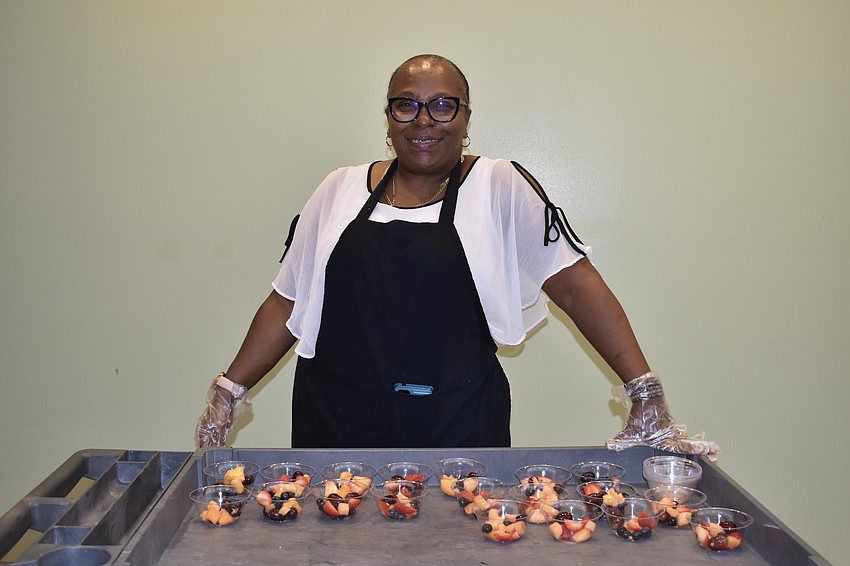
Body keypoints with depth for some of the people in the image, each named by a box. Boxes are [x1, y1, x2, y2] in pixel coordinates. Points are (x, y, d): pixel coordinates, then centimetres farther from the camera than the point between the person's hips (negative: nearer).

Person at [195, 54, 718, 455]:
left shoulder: (499, 187, 0)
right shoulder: (340, 190, 8)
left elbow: (576, 284, -5)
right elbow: (290, 302, 11)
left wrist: (647, 396, -12)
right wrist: (229, 392, 5)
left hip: (458, 433, -2)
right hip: (334, 425, 3)